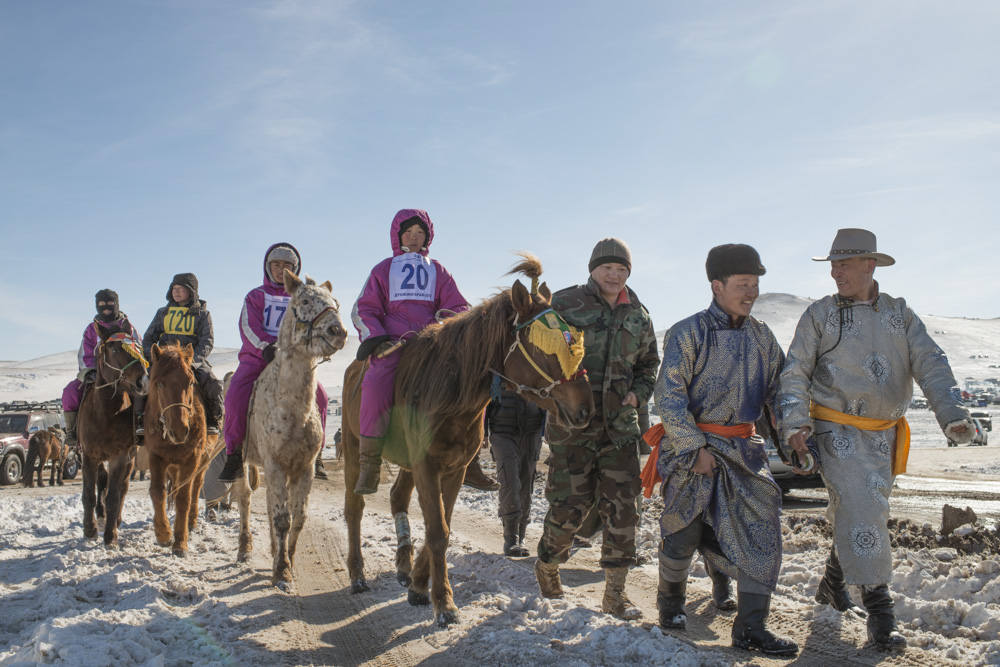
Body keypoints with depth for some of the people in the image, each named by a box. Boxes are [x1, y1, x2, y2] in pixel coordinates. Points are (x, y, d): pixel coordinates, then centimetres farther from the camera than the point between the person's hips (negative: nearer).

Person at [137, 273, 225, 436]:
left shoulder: (202, 314, 8)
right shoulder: (162, 313, 16)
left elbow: (207, 342, -3)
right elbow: (148, 338, 17)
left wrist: (193, 360, -21)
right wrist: (152, 356, -5)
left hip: (194, 360, -2)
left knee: (213, 385, -27)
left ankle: (212, 421, -9)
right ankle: (141, 421, -13)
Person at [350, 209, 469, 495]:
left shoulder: (438, 271, 22)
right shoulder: (384, 270, 18)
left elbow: (459, 308, 18)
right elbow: (363, 310, 12)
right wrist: (377, 338, -7)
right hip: (392, 342, -2)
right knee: (376, 385, -32)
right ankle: (370, 465, -26)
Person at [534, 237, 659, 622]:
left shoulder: (638, 316, 10)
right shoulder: (565, 305, -2)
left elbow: (649, 366, 20)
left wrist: (638, 394, 1)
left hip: (621, 424, 4)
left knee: (622, 507, 0)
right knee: (570, 504, 0)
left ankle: (615, 593, 10)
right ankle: (547, 565, 29)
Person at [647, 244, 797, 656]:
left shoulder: (762, 337, 8)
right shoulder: (688, 333, -9)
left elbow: (778, 391, 16)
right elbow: (668, 395, -13)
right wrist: (694, 447, -16)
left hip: (742, 448, 5)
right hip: (690, 446, -4)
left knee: (762, 527, -7)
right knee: (684, 529, 4)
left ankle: (750, 628, 0)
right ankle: (670, 599, 33)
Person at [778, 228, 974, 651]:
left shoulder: (899, 314, 6)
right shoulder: (819, 315, -1)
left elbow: (930, 364, -3)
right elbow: (794, 374, -3)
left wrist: (952, 414, -18)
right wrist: (793, 426, -16)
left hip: (884, 436, 4)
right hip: (838, 432, -4)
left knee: (858, 513, 14)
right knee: (861, 511, -15)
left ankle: (832, 585, 36)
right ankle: (879, 608, -8)